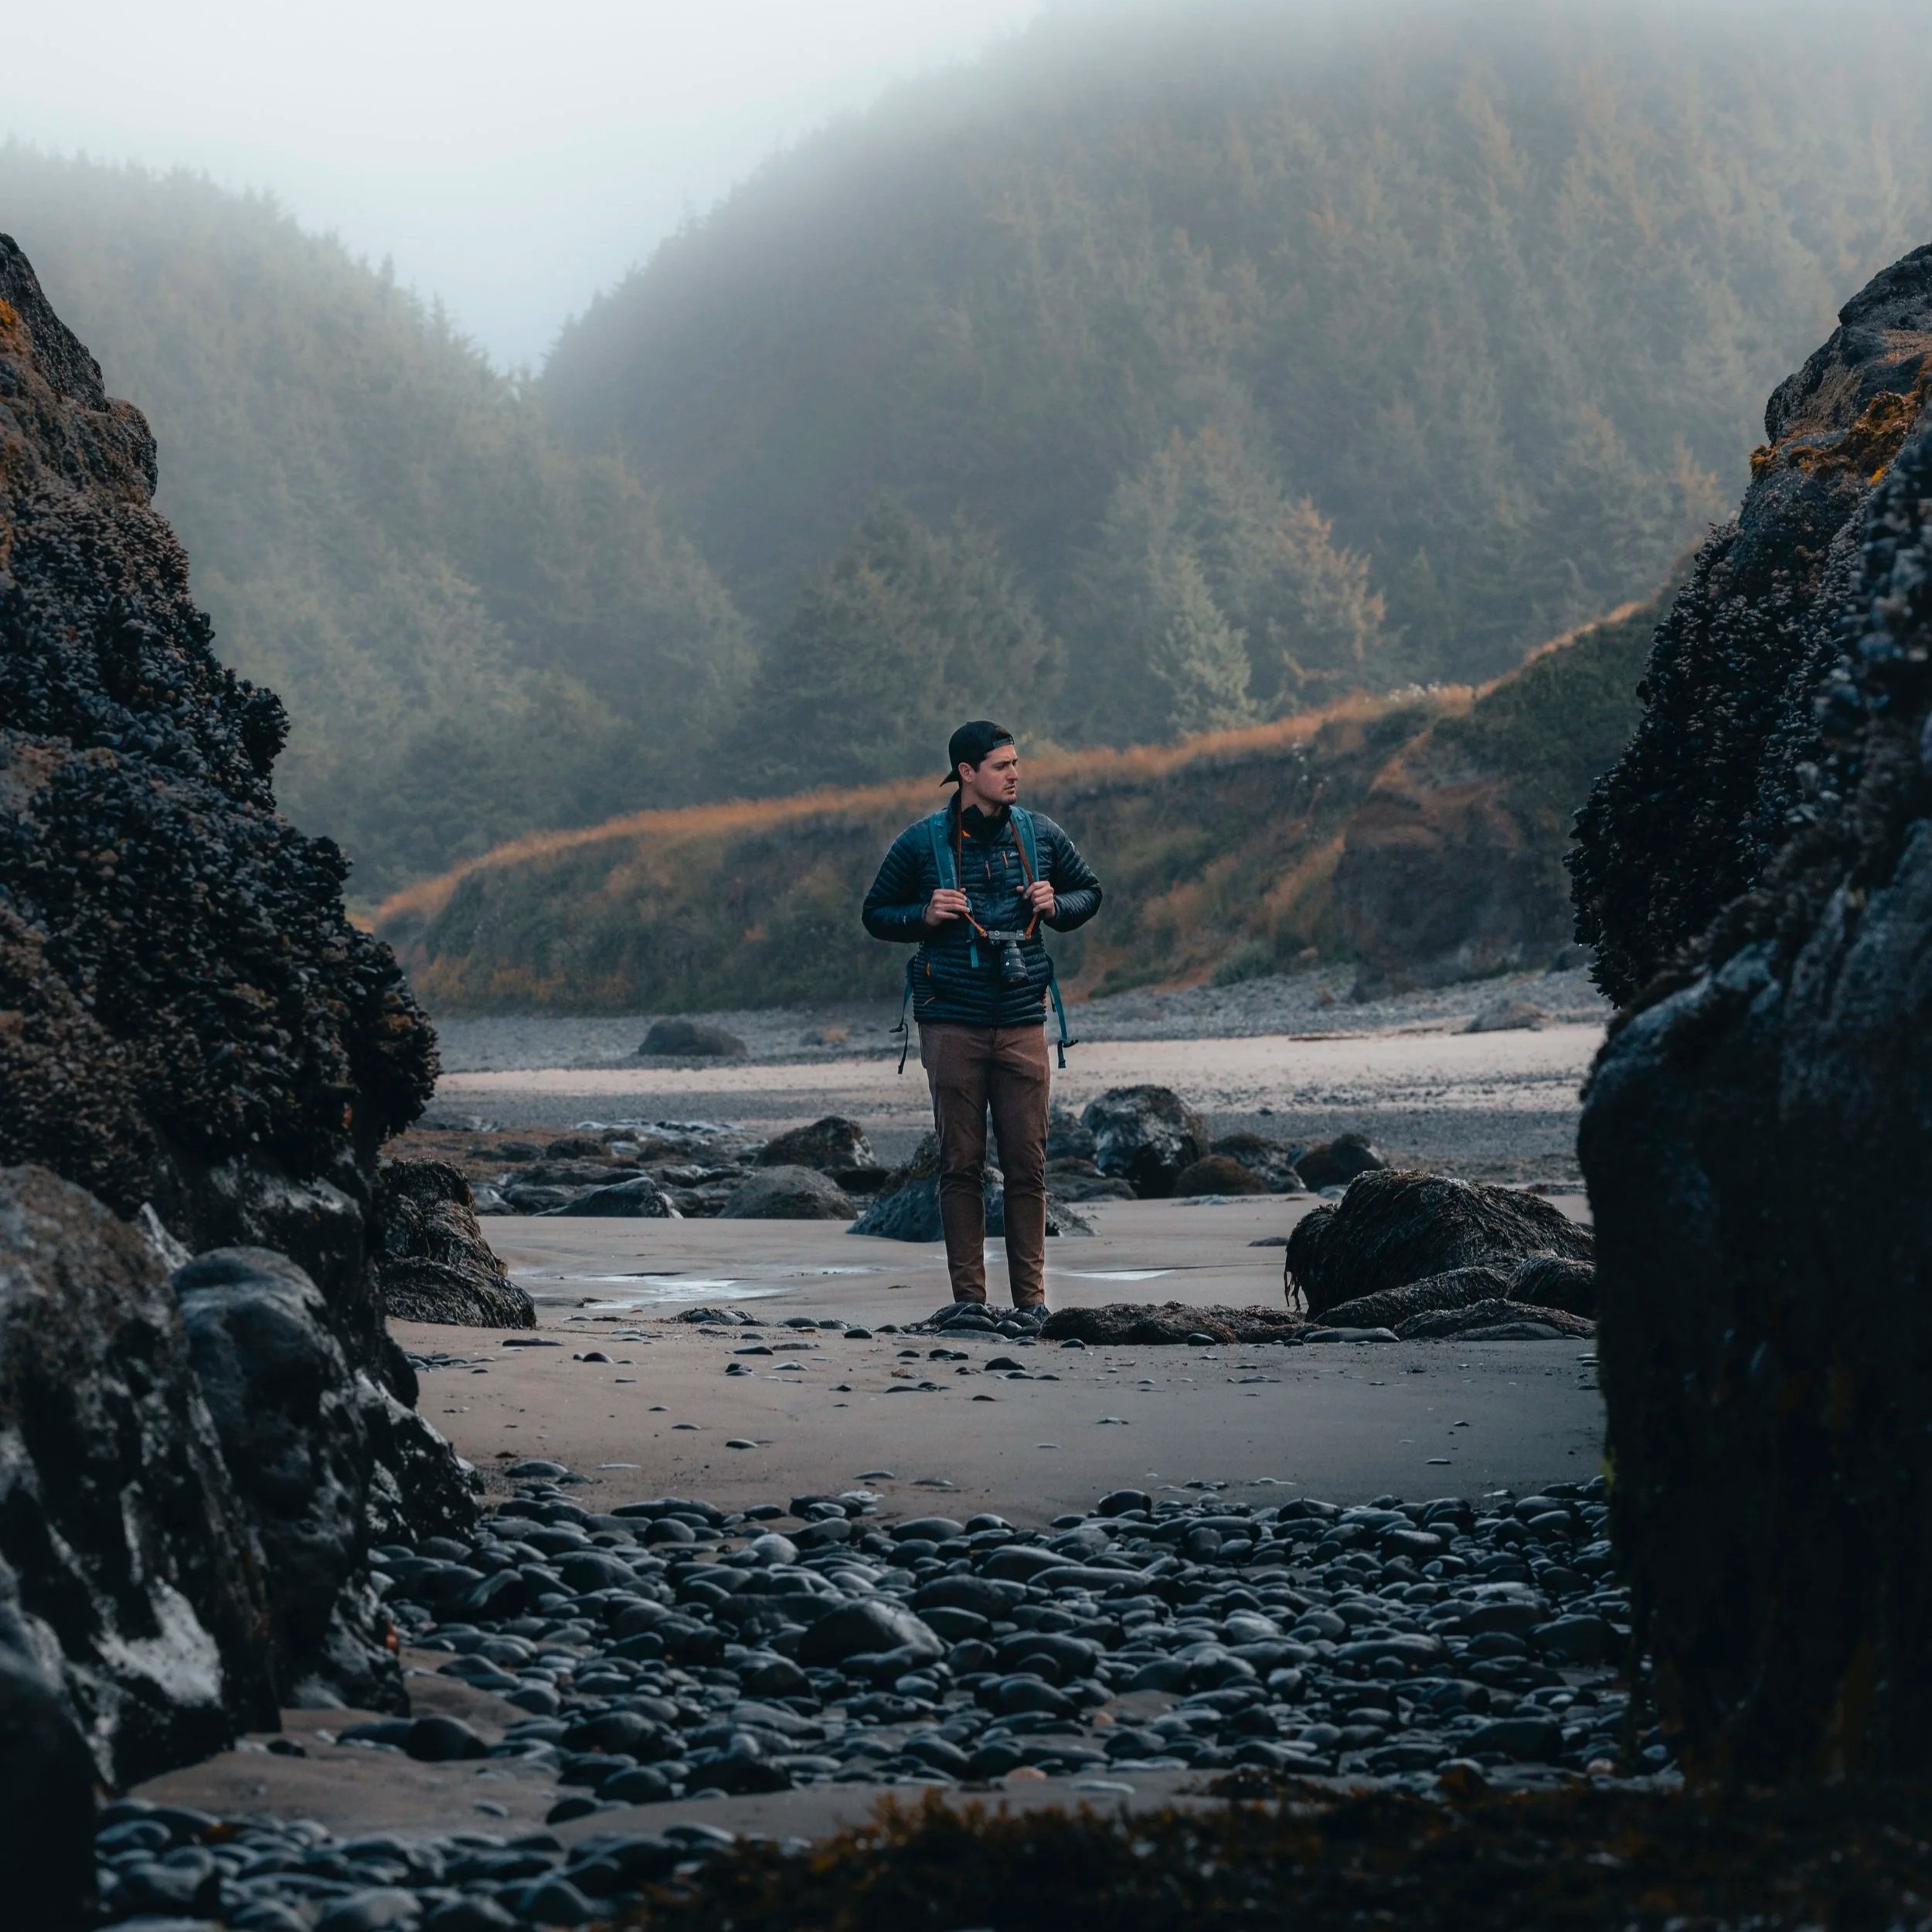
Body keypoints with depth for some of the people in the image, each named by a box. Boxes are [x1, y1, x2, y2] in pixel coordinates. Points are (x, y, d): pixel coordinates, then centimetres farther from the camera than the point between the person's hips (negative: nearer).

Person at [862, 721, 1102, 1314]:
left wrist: (1055, 907, 0)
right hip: (951, 1025, -2)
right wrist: (924, 917, -10)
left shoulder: (1040, 835, 8)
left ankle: (1031, 1298, 5)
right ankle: (968, 1298, 4)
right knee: (961, 1164, 0)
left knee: (1028, 1164, 0)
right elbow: (876, 915, 9)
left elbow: (1089, 891, 21)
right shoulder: (922, 842, 1)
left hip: (1022, 1023, 2)